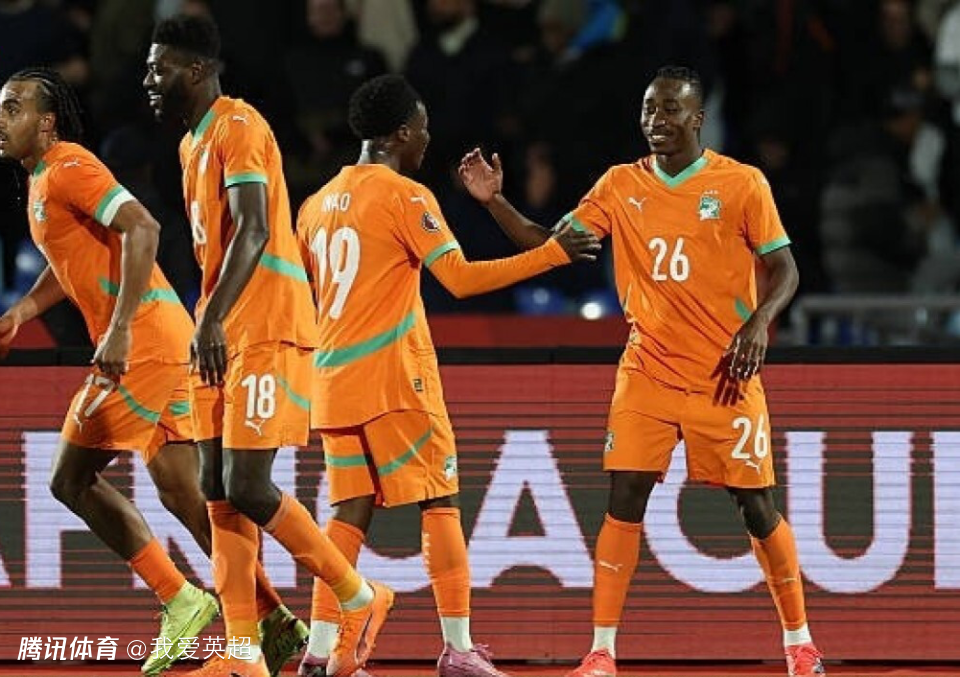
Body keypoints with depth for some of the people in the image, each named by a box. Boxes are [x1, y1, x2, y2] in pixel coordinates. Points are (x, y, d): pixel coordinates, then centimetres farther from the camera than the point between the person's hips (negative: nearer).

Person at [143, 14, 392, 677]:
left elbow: (253, 231, -23)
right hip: (222, 339, 10)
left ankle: (361, 598, 3)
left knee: (247, 486, -13)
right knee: (219, 491, 3)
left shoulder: (239, 127, -12)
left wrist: (213, 319, -31)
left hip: (266, 331, -10)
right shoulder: (194, 142, 18)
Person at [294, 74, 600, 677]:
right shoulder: (405, 197, -8)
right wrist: (553, 254, -12)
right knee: (440, 503, -1)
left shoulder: (318, 204, 14)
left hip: (335, 380, 7)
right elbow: (461, 278, -16)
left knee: (352, 510, 7)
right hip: (396, 379, -7)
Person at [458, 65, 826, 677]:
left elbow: (784, 269, -1)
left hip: (724, 375, -2)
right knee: (624, 500, -8)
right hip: (647, 372, 2)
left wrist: (759, 323, -19)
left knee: (757, 506, 2)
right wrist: (497, 202, -9)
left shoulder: (742, 184, -4)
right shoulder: (621, 186, 4)